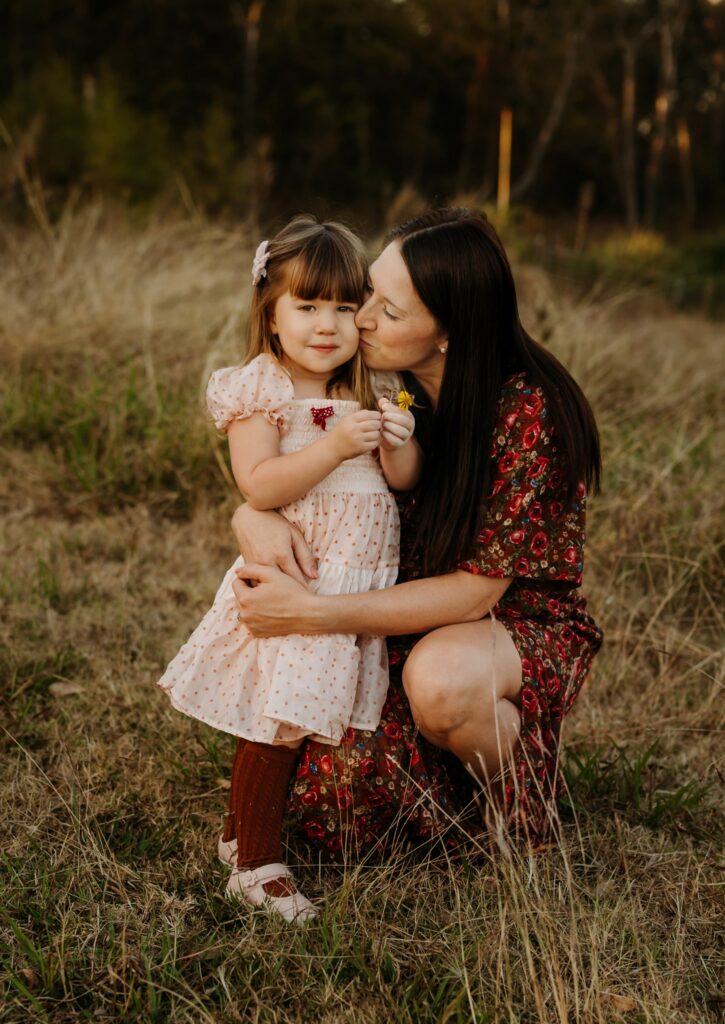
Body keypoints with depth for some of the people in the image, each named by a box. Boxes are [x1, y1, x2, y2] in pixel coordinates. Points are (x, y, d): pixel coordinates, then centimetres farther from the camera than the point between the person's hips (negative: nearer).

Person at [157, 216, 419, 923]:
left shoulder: (372, 391, 9)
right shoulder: (260, 392, -10)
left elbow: (404, 481, 8)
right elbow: (259, 487, -21)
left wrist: (399, 442, -13)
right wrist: (336, 446, -28)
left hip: (362, 577, 6)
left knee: (318, 710, 13)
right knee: (282, 718, -7)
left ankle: (241, 829, 30)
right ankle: (256, 863, 7)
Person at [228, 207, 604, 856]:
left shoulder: (528, 412, -25)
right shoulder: (381, 387, -9)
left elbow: (477, 589, -25)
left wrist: (315, 614, -33)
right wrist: (255, 519, -27)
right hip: (409, 625, 5)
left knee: (438, 677, -37)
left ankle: (520, 801, -5)